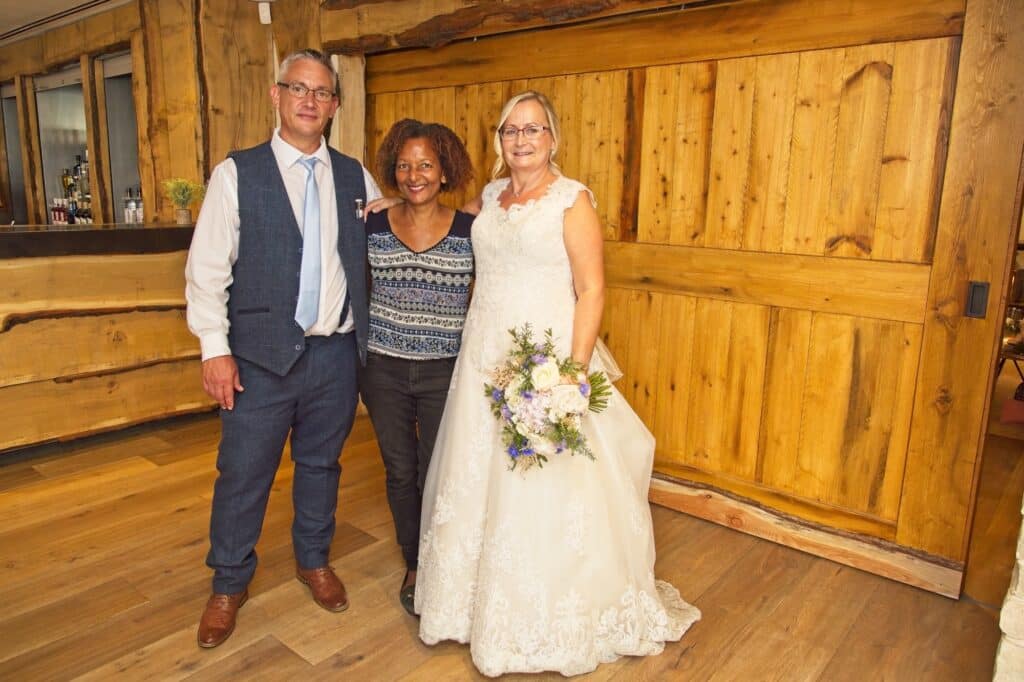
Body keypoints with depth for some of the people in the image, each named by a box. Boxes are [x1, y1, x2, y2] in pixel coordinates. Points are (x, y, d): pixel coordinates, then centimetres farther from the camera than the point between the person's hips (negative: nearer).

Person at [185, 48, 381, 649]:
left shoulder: (355, 177, 7)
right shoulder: (237, 173, -1)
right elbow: (207, 267, -4)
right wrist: (215, 348, -8)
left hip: (336, 353, 3)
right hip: (262, 355, -2)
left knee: (321, 465, 16)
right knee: (243, 473, 7)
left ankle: (315, 560, 39)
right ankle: (230, 584, 30)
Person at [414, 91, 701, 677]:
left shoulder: (572, 199, -6)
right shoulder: (489, 197, 11)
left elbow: (592, 290, -12)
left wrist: (574, 371, -21)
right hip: (483, 358, 6)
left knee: (545, 494, 2)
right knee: (476, 484, 14)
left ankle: (551, 625, 25)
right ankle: (486, 605, 37)